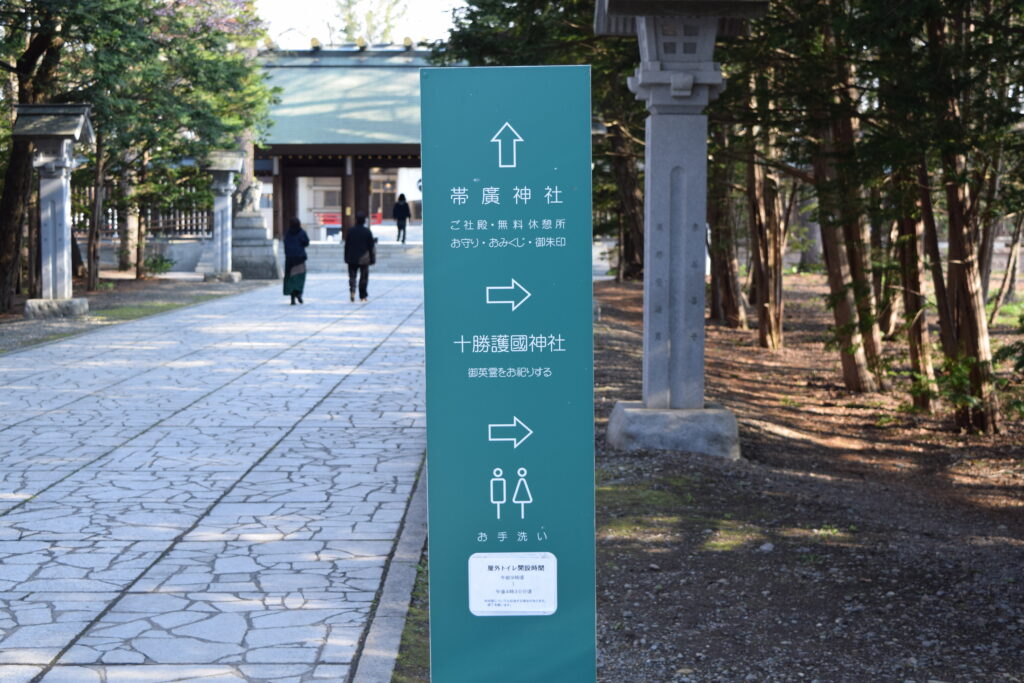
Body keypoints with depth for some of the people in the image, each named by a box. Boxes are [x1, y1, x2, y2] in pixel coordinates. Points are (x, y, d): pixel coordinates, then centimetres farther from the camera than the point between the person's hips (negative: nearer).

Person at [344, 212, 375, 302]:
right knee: (363, 277, 9)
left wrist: (346, 257, 11)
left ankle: (352, 290, -21)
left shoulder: (350, 231, -2)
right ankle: (362, 296, 13)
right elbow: (371, 246, -4)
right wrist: (372, 259, 3)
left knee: (352, 275, 5)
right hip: (364, 259, -1)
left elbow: (346, 245, 3)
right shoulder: (367, 232, -6)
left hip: (352, 258, 1)